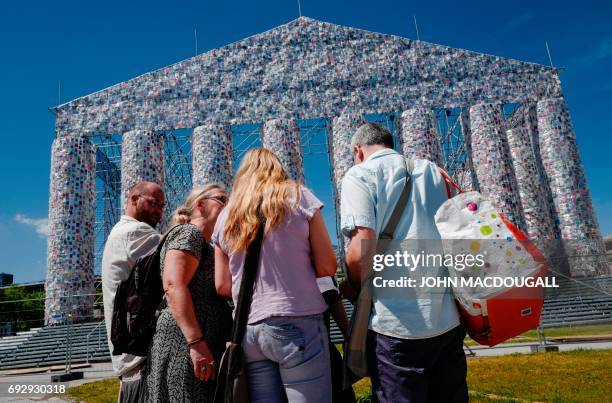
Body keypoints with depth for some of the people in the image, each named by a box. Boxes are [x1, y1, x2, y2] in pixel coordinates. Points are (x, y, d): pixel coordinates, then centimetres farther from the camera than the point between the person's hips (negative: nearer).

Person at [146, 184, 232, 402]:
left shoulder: (205, 245, 24)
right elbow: (173, 286, -19)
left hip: (199, 345, 10)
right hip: (186, 344, -10)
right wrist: (197, 342, -25)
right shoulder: (188, 233, -5)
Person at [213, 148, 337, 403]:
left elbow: (222, 286, 10)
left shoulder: (226, 216, 10)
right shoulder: (298, 197, 2)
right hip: (297, 324, -4)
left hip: (248, 329, 4)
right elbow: (327, 267, 0)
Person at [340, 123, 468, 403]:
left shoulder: (359, 175, -3)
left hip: (397, 325, -5)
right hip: (449, 320, 6)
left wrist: (355, 288, 3)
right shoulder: (433, 171, 14)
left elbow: (362, 250, -17)